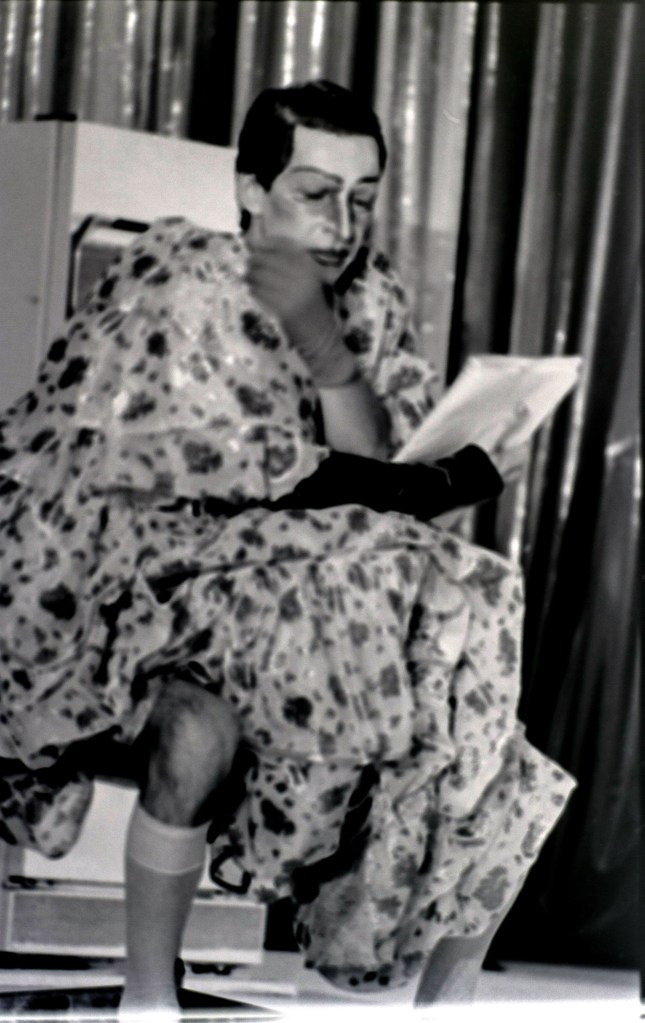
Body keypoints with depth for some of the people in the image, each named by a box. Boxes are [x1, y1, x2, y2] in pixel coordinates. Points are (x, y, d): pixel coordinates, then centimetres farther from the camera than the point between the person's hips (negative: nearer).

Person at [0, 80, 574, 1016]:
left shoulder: (367, 301, 6)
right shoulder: (178, 283, -12)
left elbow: (379, 476, -6)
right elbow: (281, 484, -15)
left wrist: (322, 341, -19)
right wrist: (458, 479, -9)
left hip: (285, 614, 6)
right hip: (117, 600, -6)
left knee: (498, 772, -9)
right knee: (205, 726, -37)